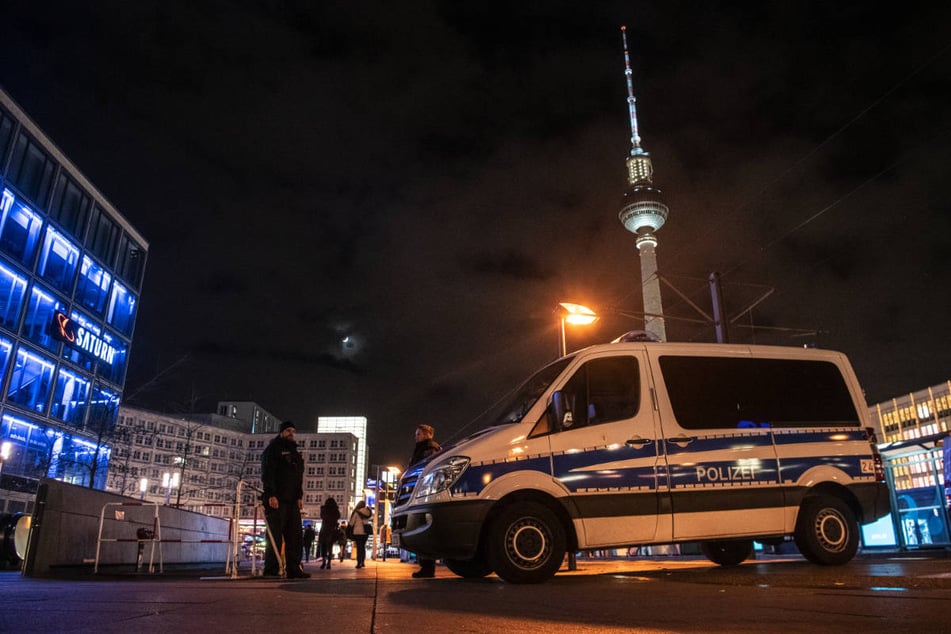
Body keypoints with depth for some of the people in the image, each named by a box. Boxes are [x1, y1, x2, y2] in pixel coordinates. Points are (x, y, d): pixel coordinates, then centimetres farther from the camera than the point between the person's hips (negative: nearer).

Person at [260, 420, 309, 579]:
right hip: (277, 500, -7)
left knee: (295, 535, 2)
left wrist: (300, 496, 12)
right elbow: (267, 473, -10)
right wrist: (271, 495, -19)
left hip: (292, 500, 7)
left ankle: (293, 569, 4)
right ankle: (271, 570, 0)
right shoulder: (273, 449, 1)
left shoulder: (294, 452, 23)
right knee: (275, 536, -6)